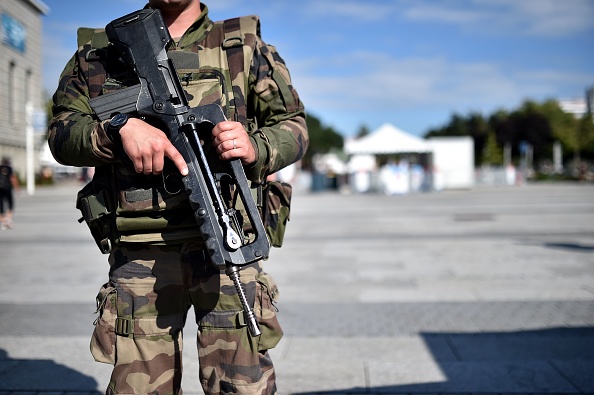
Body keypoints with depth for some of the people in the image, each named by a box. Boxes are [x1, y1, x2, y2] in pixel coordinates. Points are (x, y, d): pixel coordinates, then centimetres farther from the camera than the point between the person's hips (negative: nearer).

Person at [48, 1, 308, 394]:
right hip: (139, 255, 1)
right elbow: (61, 133, 6)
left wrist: (255, 149, -12)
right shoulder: (97, 55, 15)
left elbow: (293, 125, 10)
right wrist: (119, 127, -14)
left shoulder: (247, 47, 12)